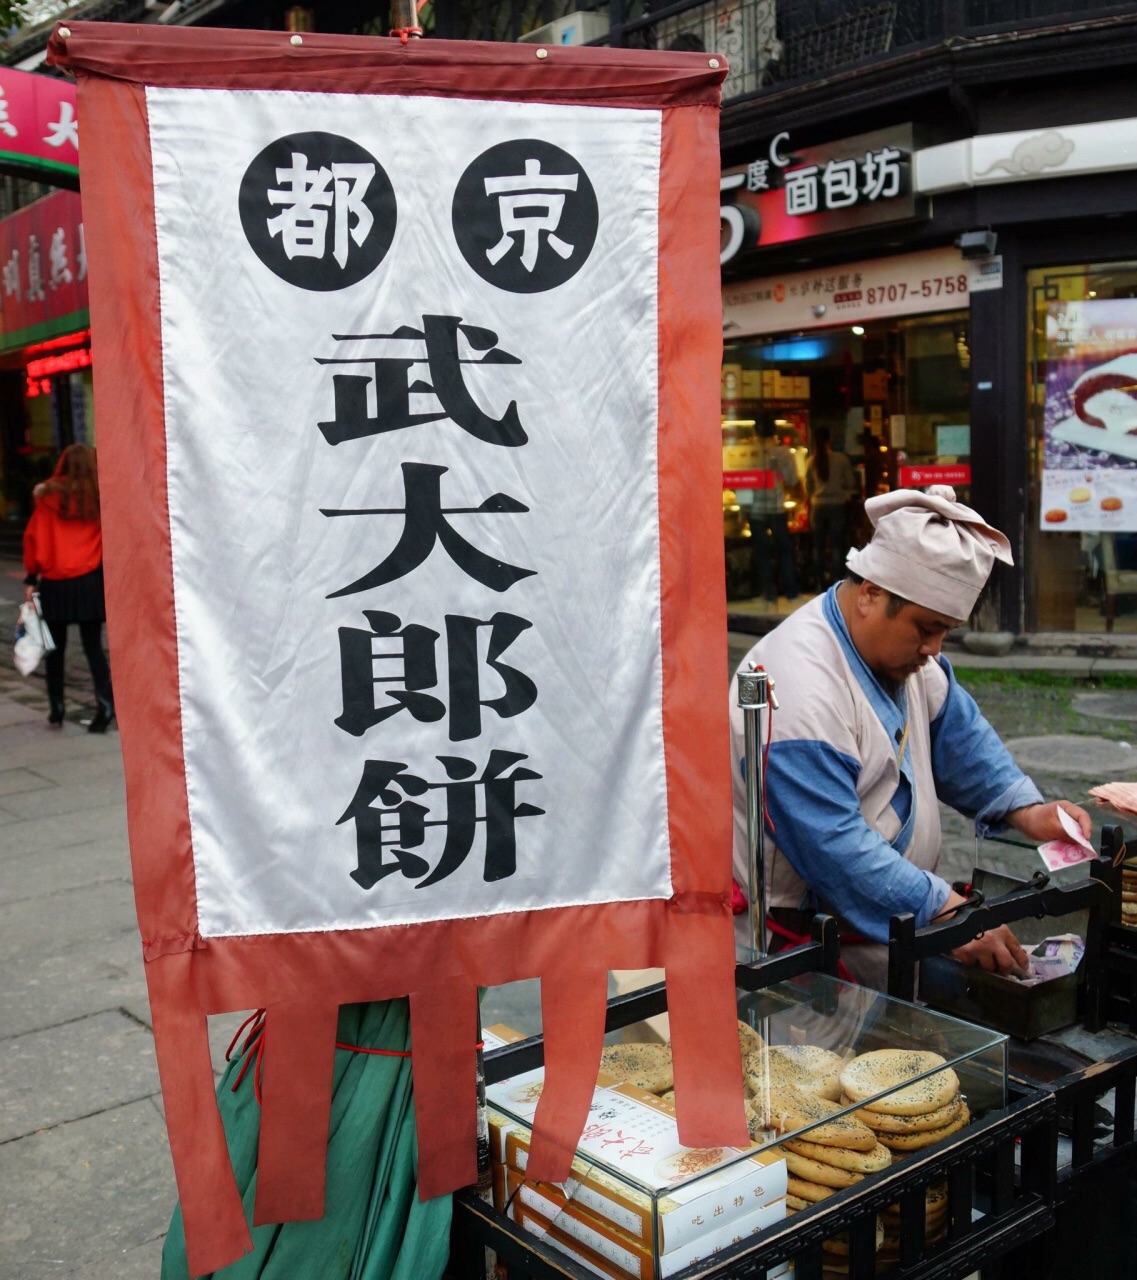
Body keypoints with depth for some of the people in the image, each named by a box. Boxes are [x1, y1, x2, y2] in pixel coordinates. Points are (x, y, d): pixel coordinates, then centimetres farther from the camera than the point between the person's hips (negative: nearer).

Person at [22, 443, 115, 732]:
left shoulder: (48, 496, -2)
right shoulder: (100, 497, -2)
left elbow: (33, 536, -1)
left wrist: (31, 577, 5)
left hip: (54, 583, 0)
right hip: (89, 581, 0)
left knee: (55, 647, 13)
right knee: (93, 646, 4)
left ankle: (56, 707, 17)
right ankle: (105, 703, -11)